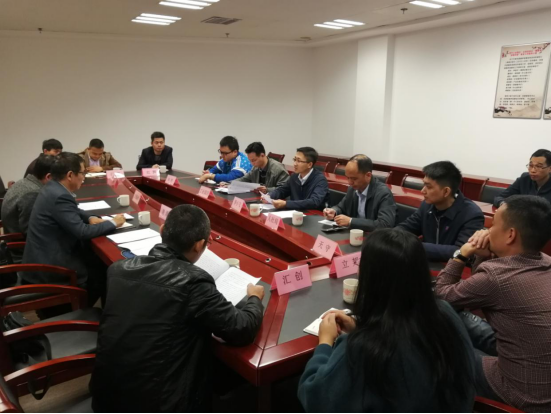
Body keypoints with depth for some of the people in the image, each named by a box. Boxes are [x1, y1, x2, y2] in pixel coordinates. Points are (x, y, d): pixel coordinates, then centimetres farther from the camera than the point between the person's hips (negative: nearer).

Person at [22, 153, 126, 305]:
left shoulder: (53, 188, 4)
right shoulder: (59, 196, -26)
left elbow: (73, 211, 22)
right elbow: (83, 232, -25)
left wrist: (90, 217, 3)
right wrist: (113, 223, -12)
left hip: (44, 257, 9)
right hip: (48, 268, -9)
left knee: (97, 260, 14)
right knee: (104, 274, 3)